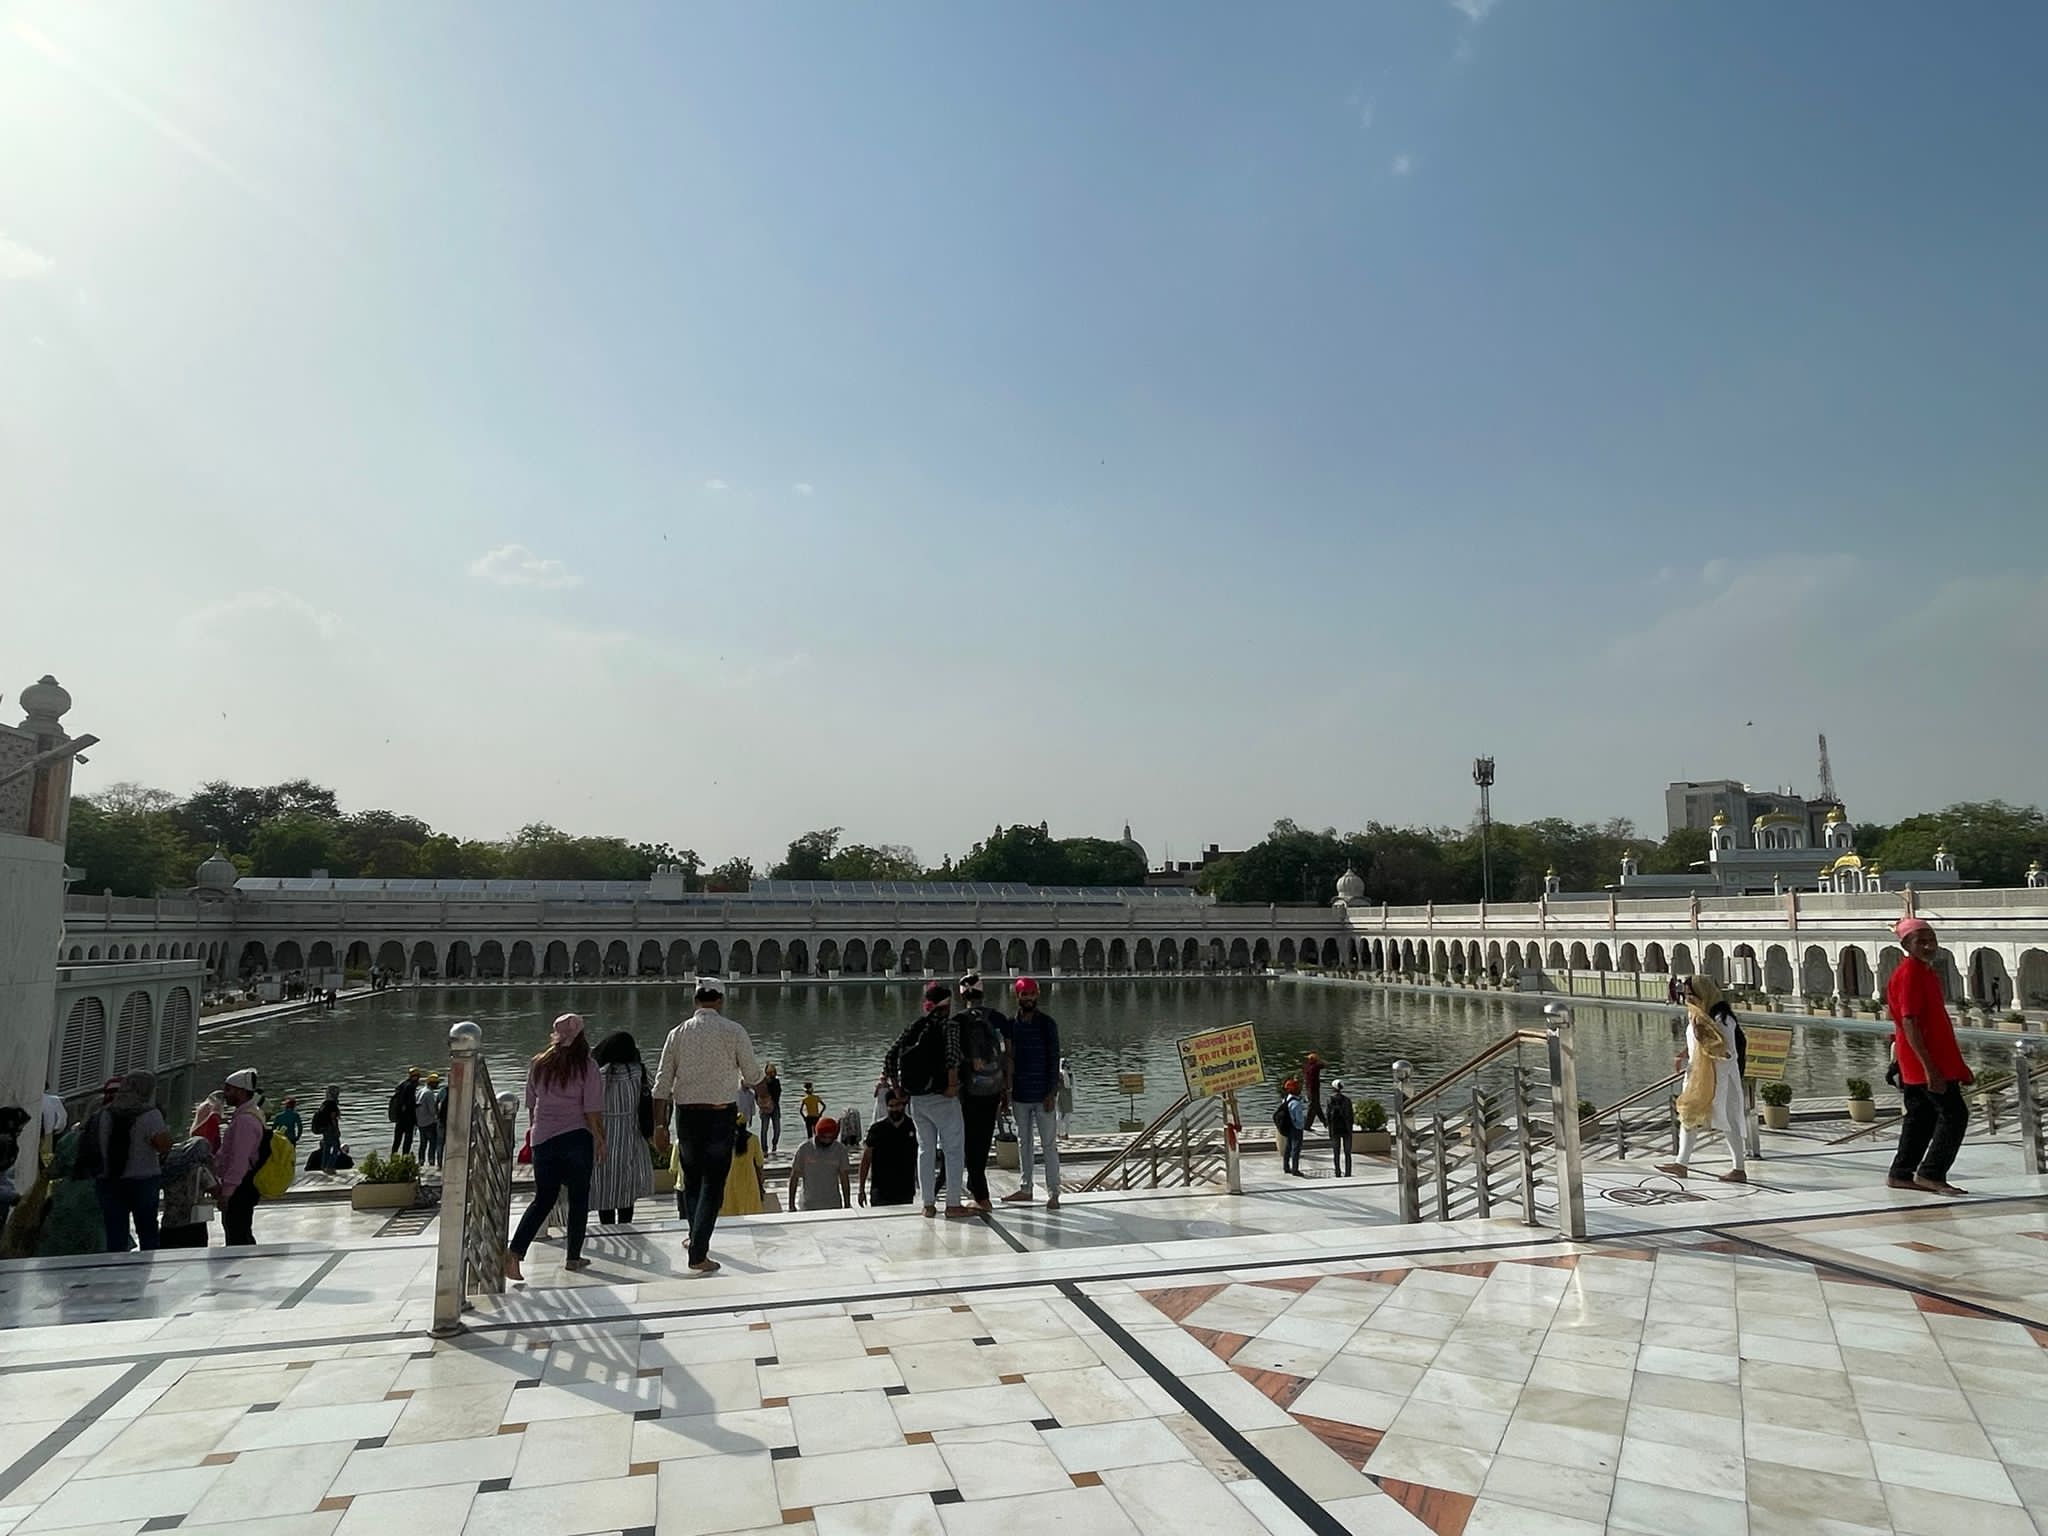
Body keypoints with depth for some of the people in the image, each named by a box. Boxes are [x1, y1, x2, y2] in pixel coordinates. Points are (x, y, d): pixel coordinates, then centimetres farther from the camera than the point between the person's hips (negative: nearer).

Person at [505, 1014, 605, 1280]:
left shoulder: (537, 1065, 4)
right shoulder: (586, 1067, -8)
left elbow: (531, 1105, 12)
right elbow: (593, 1111, -10)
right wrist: (601, 1140, 1)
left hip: (543, 1139, 4)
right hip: (578, 1138, -4)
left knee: (543, 1199, 12)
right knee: (579, 1199, 9)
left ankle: (515, 1252, -3)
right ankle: (573, 1257, 14)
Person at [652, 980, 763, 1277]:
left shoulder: (678, 1033, 2)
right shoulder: (733, 1032, -5)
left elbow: (662, 1083, 1)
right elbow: (752, 1075, 3)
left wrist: (661, 1124, 6)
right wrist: (765, 1098, 24)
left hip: (686, 1114, 3)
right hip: (721, 1114, -3)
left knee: (691, 1181, 20)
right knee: (713, 1184, 4)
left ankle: (697, 1240, 34)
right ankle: (698, 1255, 0)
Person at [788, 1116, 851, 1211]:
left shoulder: (840, 1150, -2)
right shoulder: (804, 1150, -7)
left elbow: (844, 1179, 5)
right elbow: (794, 1178, 0)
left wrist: (847, 1205, 7)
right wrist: (791, 1205, 0)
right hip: (810, 1207, -1)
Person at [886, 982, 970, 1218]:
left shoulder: (914, 1026, 9)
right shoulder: (949, 1024, -7)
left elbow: (889, 1059, 6)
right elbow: (952, 1056, -25)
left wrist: (898, 1089, 12)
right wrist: (952, 1086, -16)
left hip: (916, 1099, 6)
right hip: (942, 1099, -6)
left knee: (925, 1150, 14)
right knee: (954, 1149, 5)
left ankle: (928, 1204, 18)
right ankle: (953, 1204, 6)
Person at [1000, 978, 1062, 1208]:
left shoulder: (1047, 1023, -6)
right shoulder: (1010, 1025, 6)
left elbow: (1054, 1058, -7)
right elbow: (1008, 1059, 10)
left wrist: (1052, 1093, -12)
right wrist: (1006, 1092, 6)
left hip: (1043, 1094, -4)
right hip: (1020, 1094, 4)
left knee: (1049, 1143, -1)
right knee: (1024, 1142, 13)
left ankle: (1053, 1192, 4)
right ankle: (1025, 1188, 23)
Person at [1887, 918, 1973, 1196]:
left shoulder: (1928, 973, 15)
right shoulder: (1909, 975, -16)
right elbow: (1909, 1024, -22)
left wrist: (1957, 1064, 24)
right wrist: (1929, 1066, -26)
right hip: (1924, 1061, -10)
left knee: (1921, 1117, 12)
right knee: (1954, 1113, -7)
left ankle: (1901, 1174, 18)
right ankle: (1931, 1174, -2)